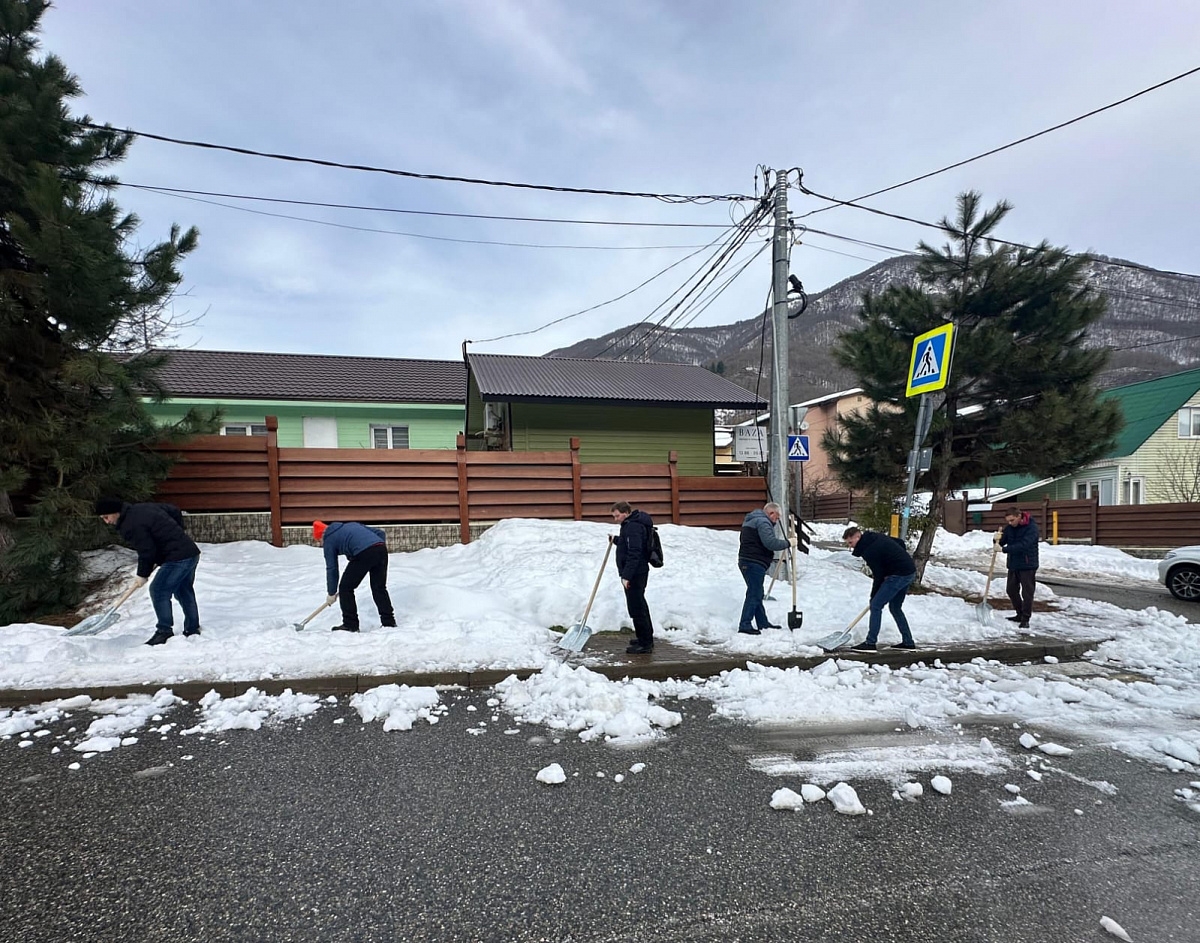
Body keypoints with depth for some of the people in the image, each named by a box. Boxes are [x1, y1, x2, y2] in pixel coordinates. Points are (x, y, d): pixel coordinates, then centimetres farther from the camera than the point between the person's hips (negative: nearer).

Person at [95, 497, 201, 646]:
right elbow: (175, 511, 21)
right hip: (191, 552, 10)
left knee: (158, 591, -4)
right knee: (185, 592, 19)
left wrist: (142, 575, 0)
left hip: (177, 558, -10)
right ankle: (193, 629, 27)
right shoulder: (145, 507, 11)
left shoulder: (130, 526, -15)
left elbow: (147, 552, -16)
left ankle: (164, 631, 2)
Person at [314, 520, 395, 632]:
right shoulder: (351, 524, 34)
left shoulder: (329, 540, 18)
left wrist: (332, 594, 24)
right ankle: (388, 622, 18)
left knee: (345, 587, 12)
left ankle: (350, 624, 14)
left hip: (363, 554, -6)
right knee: (379, 587, 17)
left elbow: (332, 568, 16)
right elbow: (380, 533, 26)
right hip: (381, 548, 6)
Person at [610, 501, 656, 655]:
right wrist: (616, 539, 21)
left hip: (635, 574, -11)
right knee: (640, 605, 20)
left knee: (636, 608, -5)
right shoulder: (632, 524, 13)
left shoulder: (633, 527, -20)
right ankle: (647, 639, 33)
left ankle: (645, 645, 2)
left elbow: (634, 554, -26)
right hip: (639, 572, 11)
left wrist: (626, 576, -27)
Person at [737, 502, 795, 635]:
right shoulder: (762, 522, -14)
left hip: (747, 562, 11)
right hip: (754, 563, -11)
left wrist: (780, 539, 20)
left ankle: (762, 623, 26)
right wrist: (788, 543, -14)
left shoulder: (752, 519, 21)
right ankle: (745, 625, -6)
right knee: (754, 594, -7)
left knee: (757, 594, 17)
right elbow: (771, 543, -25)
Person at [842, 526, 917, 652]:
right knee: (895, 607, 20)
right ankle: (908, 642, 24)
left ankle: (870, 643, -5)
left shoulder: (868, 551, -17)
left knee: (876, 605, -6)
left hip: (899, 575, -10)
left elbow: (879, 576, -12)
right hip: (910, 571, 10)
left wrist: (873, 596, 0)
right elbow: (900, 542, 18)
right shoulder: (876, 536, 10)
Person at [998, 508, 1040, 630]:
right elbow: (1002, 542, 2)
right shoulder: (1009, 527, 2)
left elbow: (1023, 545, -27)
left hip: (1028, 565, -7)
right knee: (1011, 590, 13)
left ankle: (1025, 619, 7)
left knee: (1027, 592, -1)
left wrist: (1004, 549, -32)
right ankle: (1020, 615, 28)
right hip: (1013, 564, 7)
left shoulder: (1031, 527, -16)